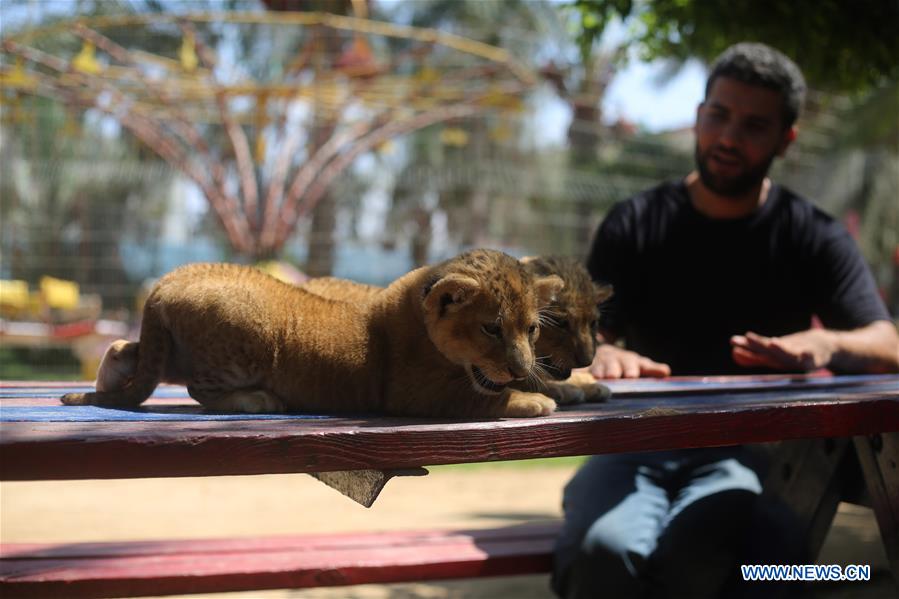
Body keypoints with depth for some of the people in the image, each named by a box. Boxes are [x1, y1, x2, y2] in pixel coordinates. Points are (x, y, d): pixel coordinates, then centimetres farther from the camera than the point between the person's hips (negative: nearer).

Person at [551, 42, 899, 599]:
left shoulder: (815, 237, 10)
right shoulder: (635, 224, 12)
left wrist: (824, 343, -25)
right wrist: (604, 356, -22)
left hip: (743, 454, -1)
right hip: (636, 447, 1)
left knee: (694, 552, -38)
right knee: (605, 548, -36)